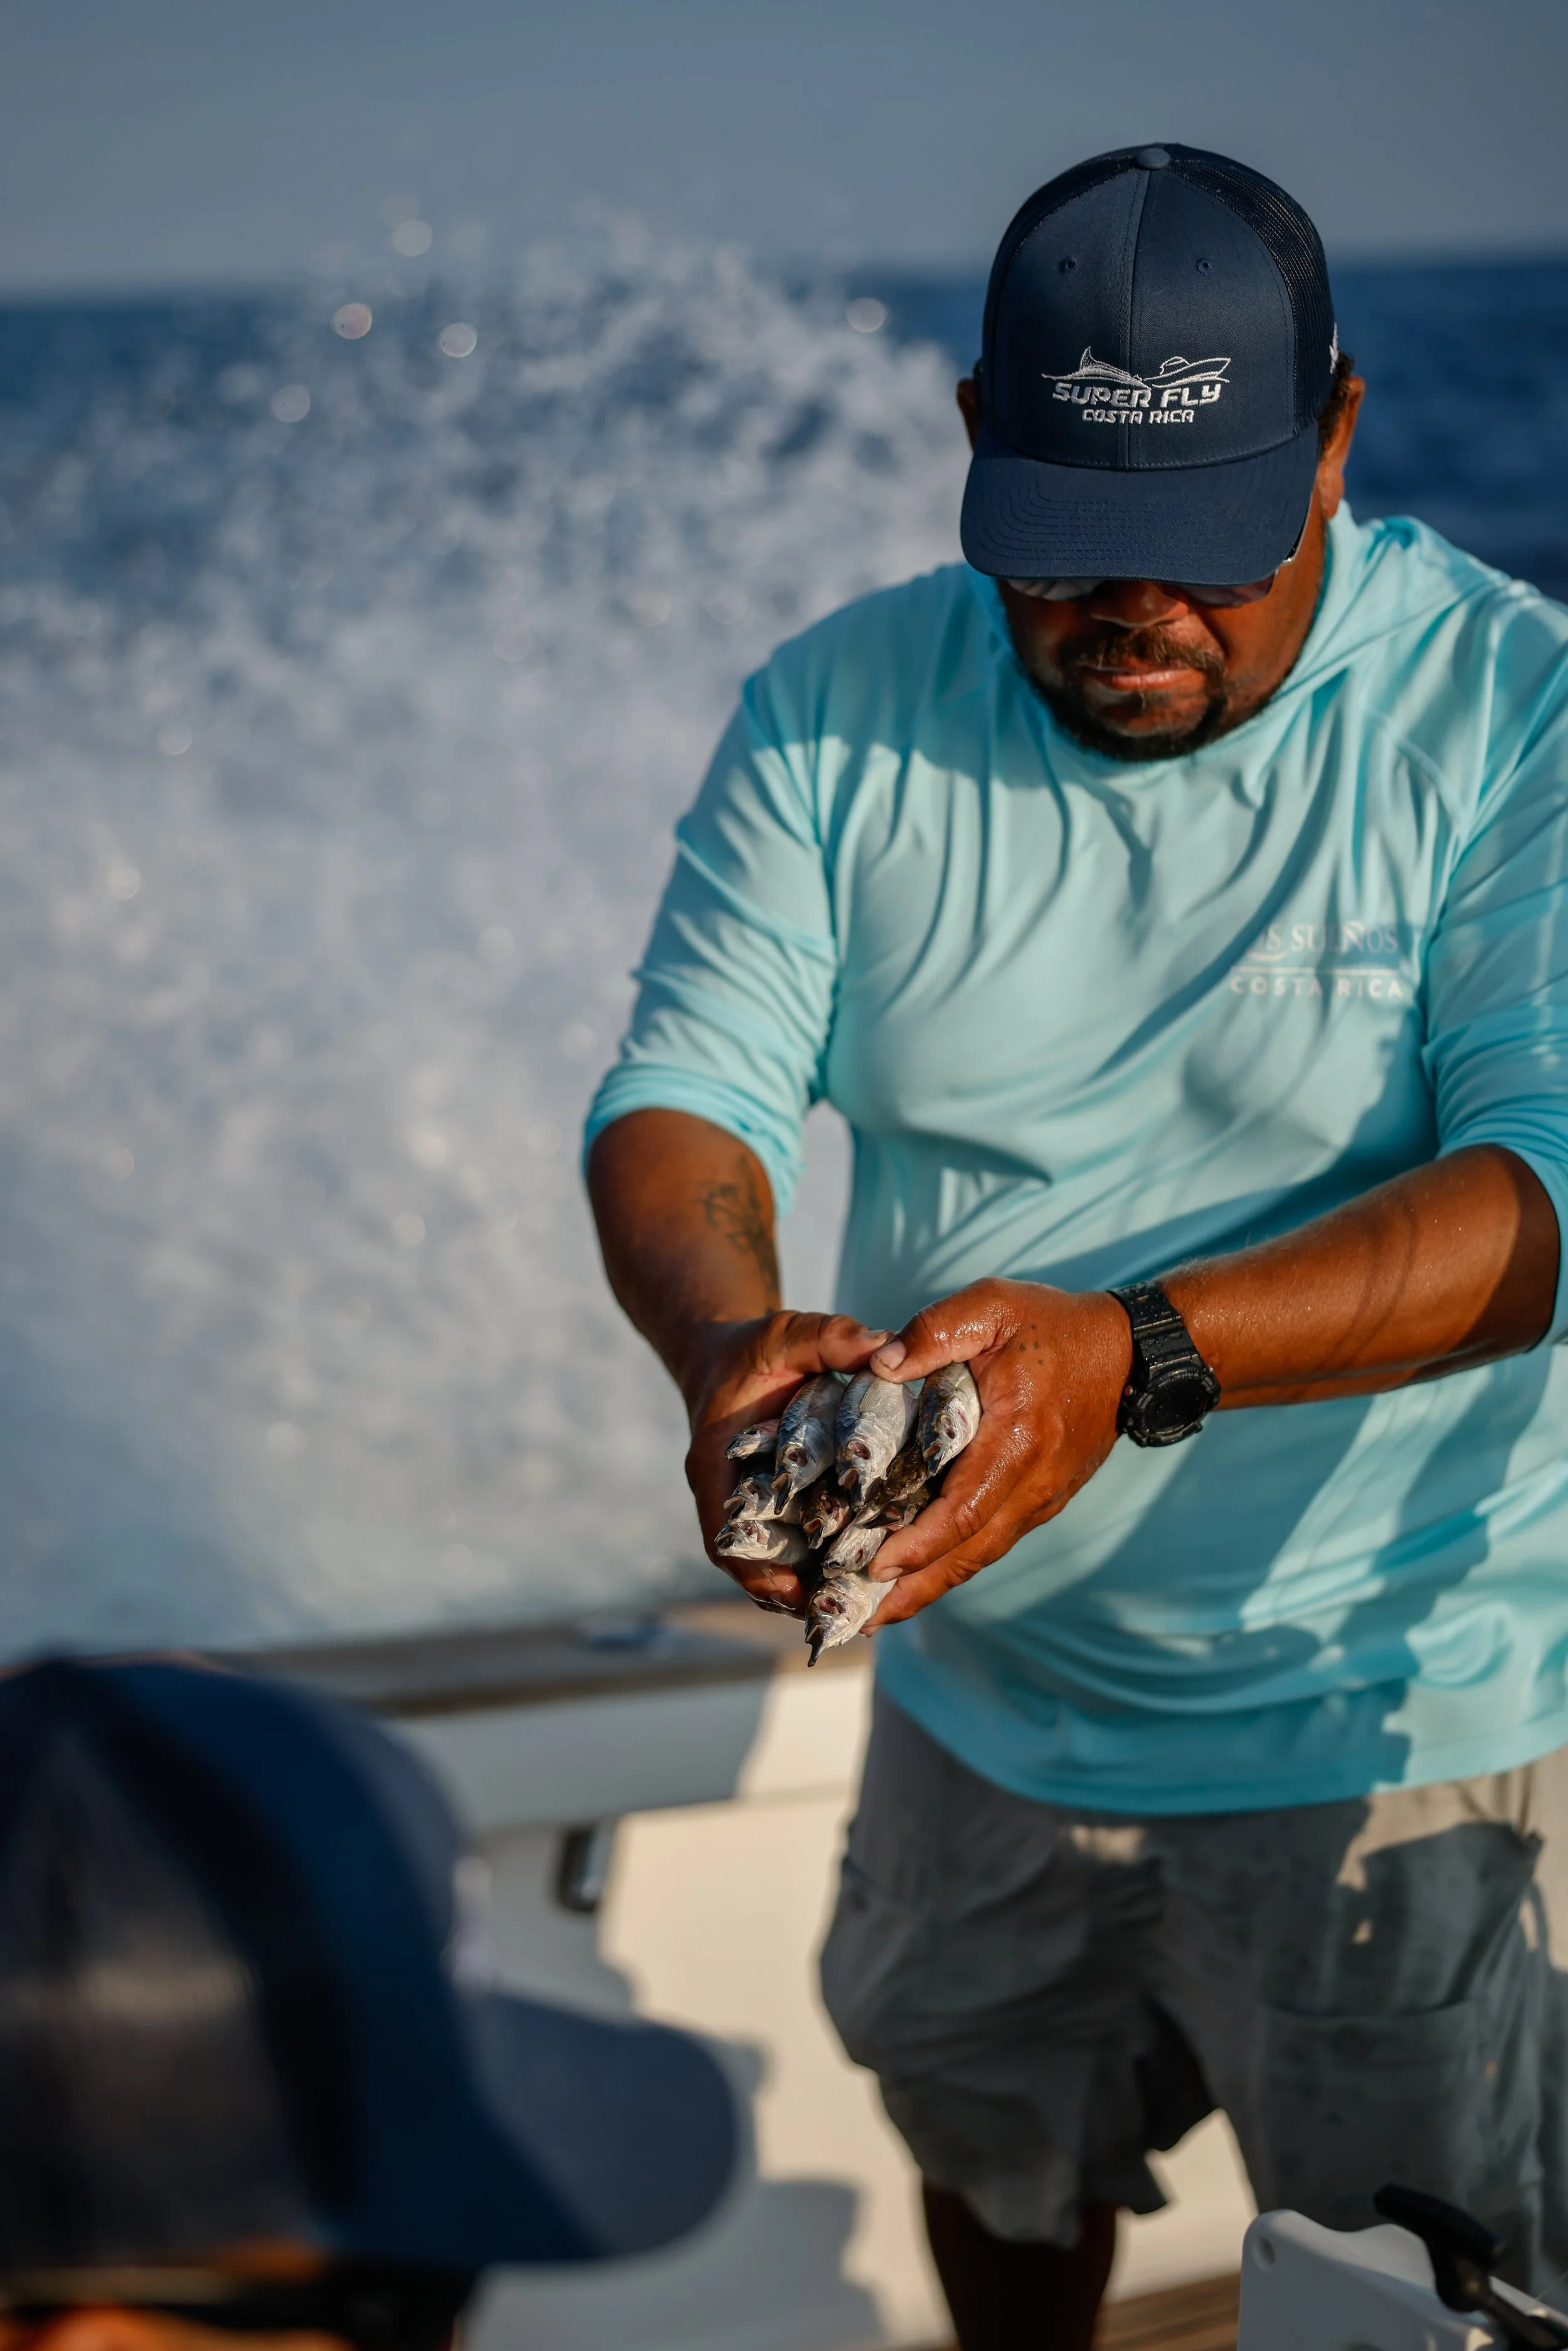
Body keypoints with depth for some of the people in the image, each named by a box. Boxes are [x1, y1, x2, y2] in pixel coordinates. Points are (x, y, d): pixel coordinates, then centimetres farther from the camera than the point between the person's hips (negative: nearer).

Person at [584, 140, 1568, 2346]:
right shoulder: (839, 713, -6)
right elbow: (679, 1094, -10)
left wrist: (1139, 1354, -40)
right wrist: (732, 1341, -34)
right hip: (981, 1687, 4)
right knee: (993, 2159, 27)